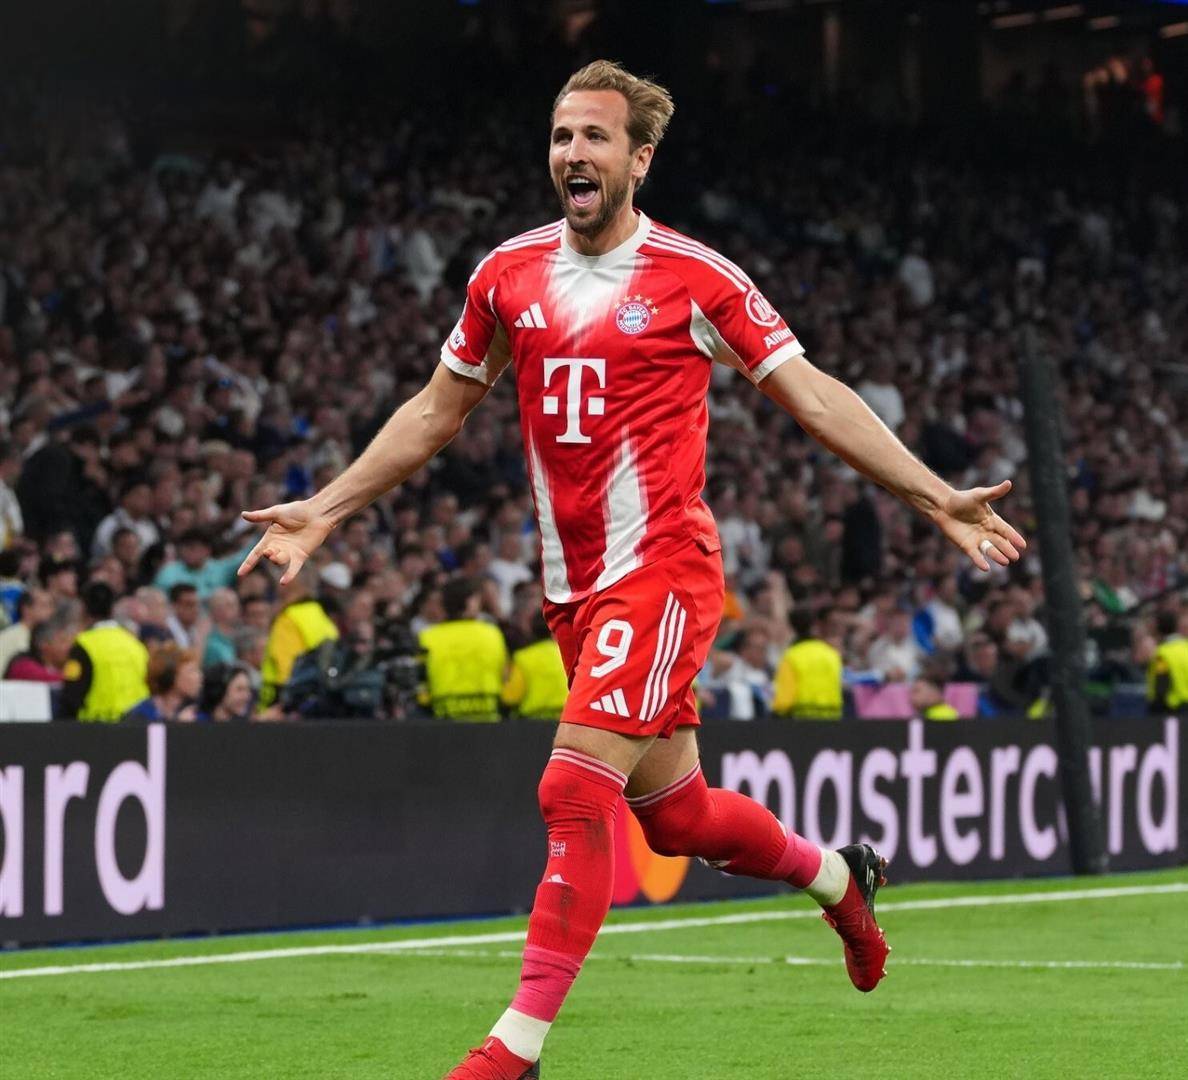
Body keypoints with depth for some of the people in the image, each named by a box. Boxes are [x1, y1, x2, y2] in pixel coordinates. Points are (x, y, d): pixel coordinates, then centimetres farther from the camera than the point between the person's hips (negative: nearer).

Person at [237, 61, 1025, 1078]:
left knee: (576, 791, -18)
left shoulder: (694, 277, -6)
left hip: (662, 567, -6)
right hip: (573, 586, 6)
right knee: (675, 814, 13)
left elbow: (811, 393, -3)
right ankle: (838, 875, 42)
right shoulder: (509, 274, 8)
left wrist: (937, 497, -9)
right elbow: (436, 412, 19)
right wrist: (323, 510, 16)